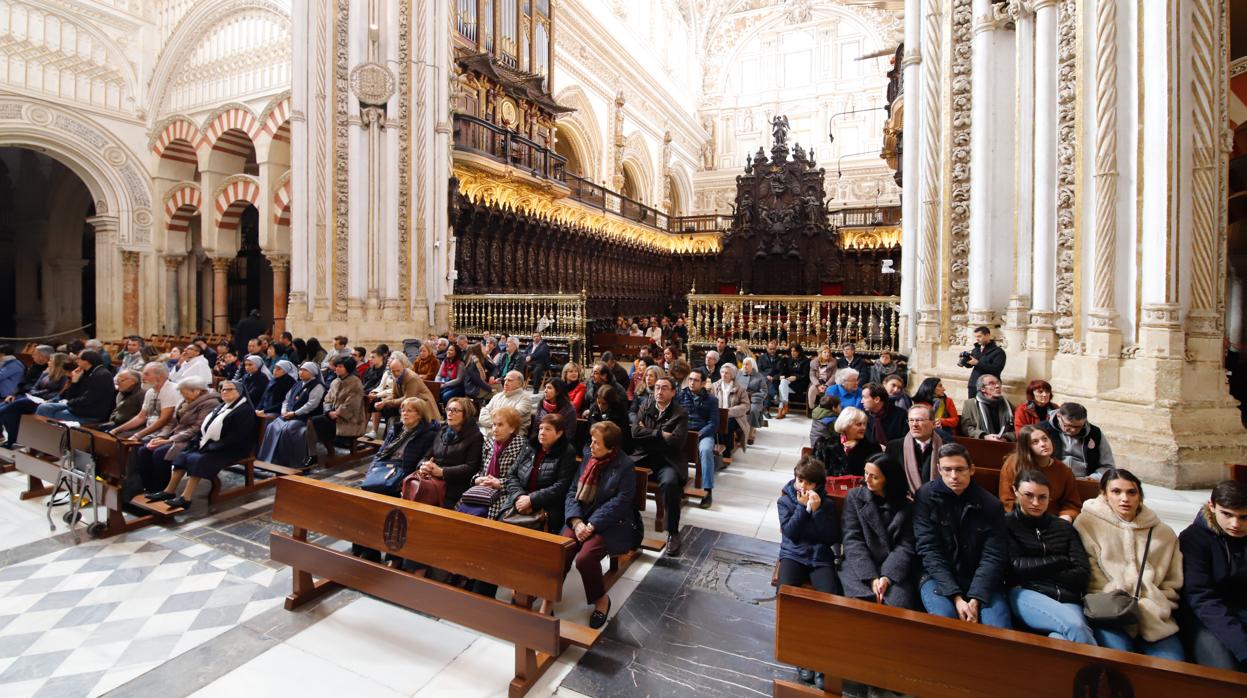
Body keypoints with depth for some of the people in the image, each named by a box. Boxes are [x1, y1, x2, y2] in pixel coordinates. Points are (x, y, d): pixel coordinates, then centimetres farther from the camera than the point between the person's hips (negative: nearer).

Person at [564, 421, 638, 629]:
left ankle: (601, 599, 1)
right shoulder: (588, 459, 9)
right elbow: (572, 492, 7)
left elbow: (619, 503, -15)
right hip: (581, 520, 5)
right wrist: (577, 522, -10)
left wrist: (592, 526, -19)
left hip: (609, 525, -5)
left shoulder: (625, 467, -8)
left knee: (584, 558, -26)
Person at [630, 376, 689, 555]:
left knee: (670, 483, -34)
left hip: (667, 461, -3)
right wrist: (660, 434, -8)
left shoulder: (680, 413, 2)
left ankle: (673, 533, -15)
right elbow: (635, 432, -1)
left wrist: (648, 433, -5)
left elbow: (676, 441, -12)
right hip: (642, 458, 3)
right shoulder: (645, 407, 13)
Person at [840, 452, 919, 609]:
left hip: (894, 570, 1)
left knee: (898, 606, -26)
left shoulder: (907, 504, 4)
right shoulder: (854, 496, 3)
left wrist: (887, 577, -17)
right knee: (861, 603, -26)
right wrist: (871, 577, -16)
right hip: (859, 565, 0)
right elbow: (852, 541, -4)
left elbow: (906, 546, -2)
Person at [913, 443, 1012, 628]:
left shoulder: (990, 504, -2)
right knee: (945, 618, -27)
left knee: (998, 628, -23)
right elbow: (929, 551, -10)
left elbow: (993, 557, -6)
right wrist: (956, 597, -18)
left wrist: (975, 600, -17)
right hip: (938, 577, -1)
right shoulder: (925, 497, -7)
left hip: (980, 579, 1)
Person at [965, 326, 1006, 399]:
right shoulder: (976, 349, 13)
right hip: (973, 385, 6)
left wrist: (978, 363, -23)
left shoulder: (998, 351, -5)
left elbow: (996, 369, -17)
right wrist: (965, 360, -10)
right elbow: (969, 365, 13)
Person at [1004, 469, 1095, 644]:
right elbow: (1017, 566, -3)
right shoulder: (1007, 524, 9)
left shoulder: (1064, 527, 20)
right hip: (1025, 594, -3)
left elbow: (1083, 574, 9)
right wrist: (1061, 560, 5)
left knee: (1060, 638, -34)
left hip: (1067, 598, 3)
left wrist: (1036, 573, -3)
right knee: (1075, 627, -34)